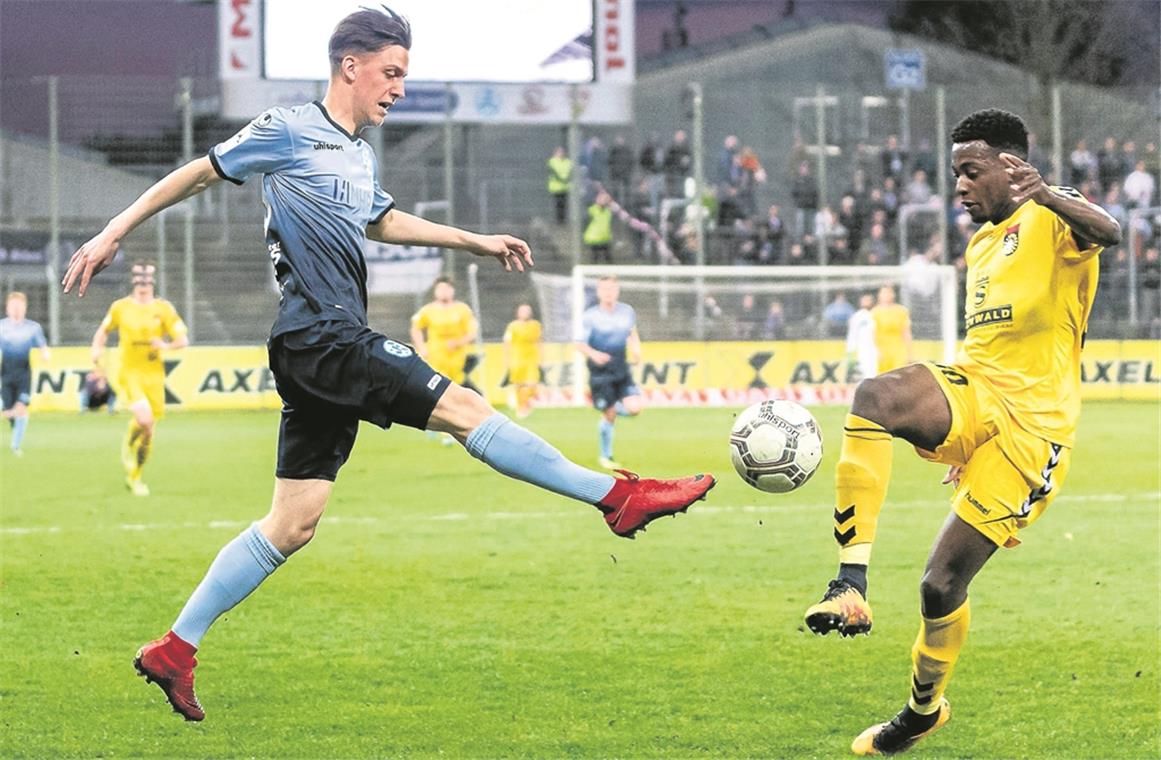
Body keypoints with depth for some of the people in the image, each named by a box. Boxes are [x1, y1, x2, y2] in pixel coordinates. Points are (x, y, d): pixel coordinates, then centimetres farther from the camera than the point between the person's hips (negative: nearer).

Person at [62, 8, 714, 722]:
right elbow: (198, 173, 2)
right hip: (321, 336, -9)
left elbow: (381, 221, 38)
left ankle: (175, 650, 9)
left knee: (292, 525, 7)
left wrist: (476, 241, 35)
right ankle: (619, 496, -8)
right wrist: (112, 234, 1)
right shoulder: (289, 132, -4)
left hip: (332, 350, 10)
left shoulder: (361, 155, 21)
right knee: (466, 408, -11)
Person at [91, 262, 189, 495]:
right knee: (144, 419, -26)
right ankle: (128, 447, 6)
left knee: (148, 432, 6)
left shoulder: (163, 308, 2)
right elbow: (103, 331, 19)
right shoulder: (120, 307, 3)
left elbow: (183, 340, 1)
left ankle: (134, 476, 24)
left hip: (154, 375, 2)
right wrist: (97, 349, -1)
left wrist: (166, 345, -19)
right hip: (129, 373, -2)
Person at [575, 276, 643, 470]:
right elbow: (580, 343, -8)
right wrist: (593, 354, -27)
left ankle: (614, 409, 22)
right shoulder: (590, 316, -8)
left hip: (622, 370, 4)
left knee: (634, 408, -13)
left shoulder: (627, 312, 4)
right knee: (609, 416, -2)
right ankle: (606, 457, 17)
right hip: (600, 372, -4)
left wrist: (636, 351, 4)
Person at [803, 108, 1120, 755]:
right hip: (974, 393, 6)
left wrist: (1046, 195, -51)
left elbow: (1108, 232, -29)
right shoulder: (981, 245, 22)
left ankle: (926, 707, 24)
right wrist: (967, 440, 35)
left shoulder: (1051, 219, -5)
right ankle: (851, 585, -35)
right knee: (875, 397, -30)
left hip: (1031, 423, -6)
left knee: (943, 585, -6)